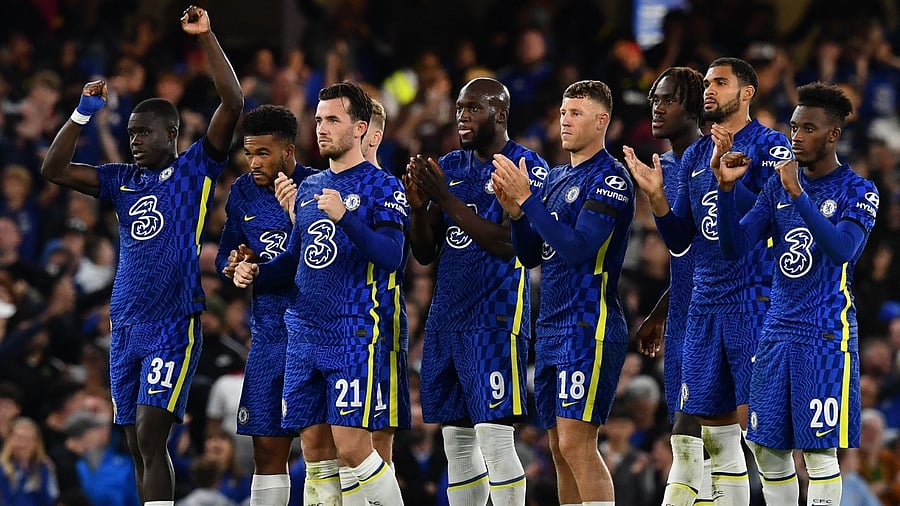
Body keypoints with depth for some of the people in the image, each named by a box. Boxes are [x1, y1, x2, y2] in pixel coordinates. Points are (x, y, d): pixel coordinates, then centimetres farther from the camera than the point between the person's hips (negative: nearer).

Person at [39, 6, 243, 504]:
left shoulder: (195, 169, 0)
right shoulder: (122, 180, 15)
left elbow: (233, 104, -10)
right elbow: (54, 170, 11)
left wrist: (206, 38, -13)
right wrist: (83, 113, 2)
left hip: (173, 326, -6)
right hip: (125, 327, 6)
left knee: (150, 437, -16)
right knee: (137, 445, 7)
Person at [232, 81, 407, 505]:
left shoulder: (382, 187, -3)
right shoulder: (309, 188, 17)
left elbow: (392, 255, -16)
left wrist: (346, 217, -27)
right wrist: (257, 273, 6)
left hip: (354, 336, -7)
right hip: (305, 335, 7)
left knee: (351, 445, -13)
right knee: (314, 446, 5)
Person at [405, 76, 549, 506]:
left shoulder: (528, 168, -6)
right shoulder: (449, 167, 14)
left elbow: (508, 243, -18)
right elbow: (425, 254, 15)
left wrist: (446, 199, -17)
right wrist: (419, 207, -5)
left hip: (496, 320, -7)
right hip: (446, 320, 7)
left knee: (495, 437, -13)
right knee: (457, 441, 8)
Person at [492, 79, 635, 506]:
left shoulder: (610, 179, -9)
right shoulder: (556, 178, 17)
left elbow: (578, 247, -21)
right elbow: (530, 255, 17)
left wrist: (526, 198, -19)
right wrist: (514, 210, -1)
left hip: (589, 328, -9)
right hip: (550, 327, 9)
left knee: (576, 444, -14)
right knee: (560, 449, 7)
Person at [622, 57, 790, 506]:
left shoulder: (769, 146, -5)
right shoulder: (693, 156, 16)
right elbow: (679, 241, 16)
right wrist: (655, 195, 0)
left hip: (754, 302, -7)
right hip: (704, 307, 7)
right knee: (715, 434, 7)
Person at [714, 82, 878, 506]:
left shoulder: (857, 192, -5)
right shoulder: (778, 186, 11)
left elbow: (843, 249, -23)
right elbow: (734, 247, 6)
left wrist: (798, 194, -29)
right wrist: (727, 189, -8)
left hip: (826, 337, -6)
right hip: (777, 331, 6)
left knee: (819, 449, -6)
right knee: (767, 446, 7)